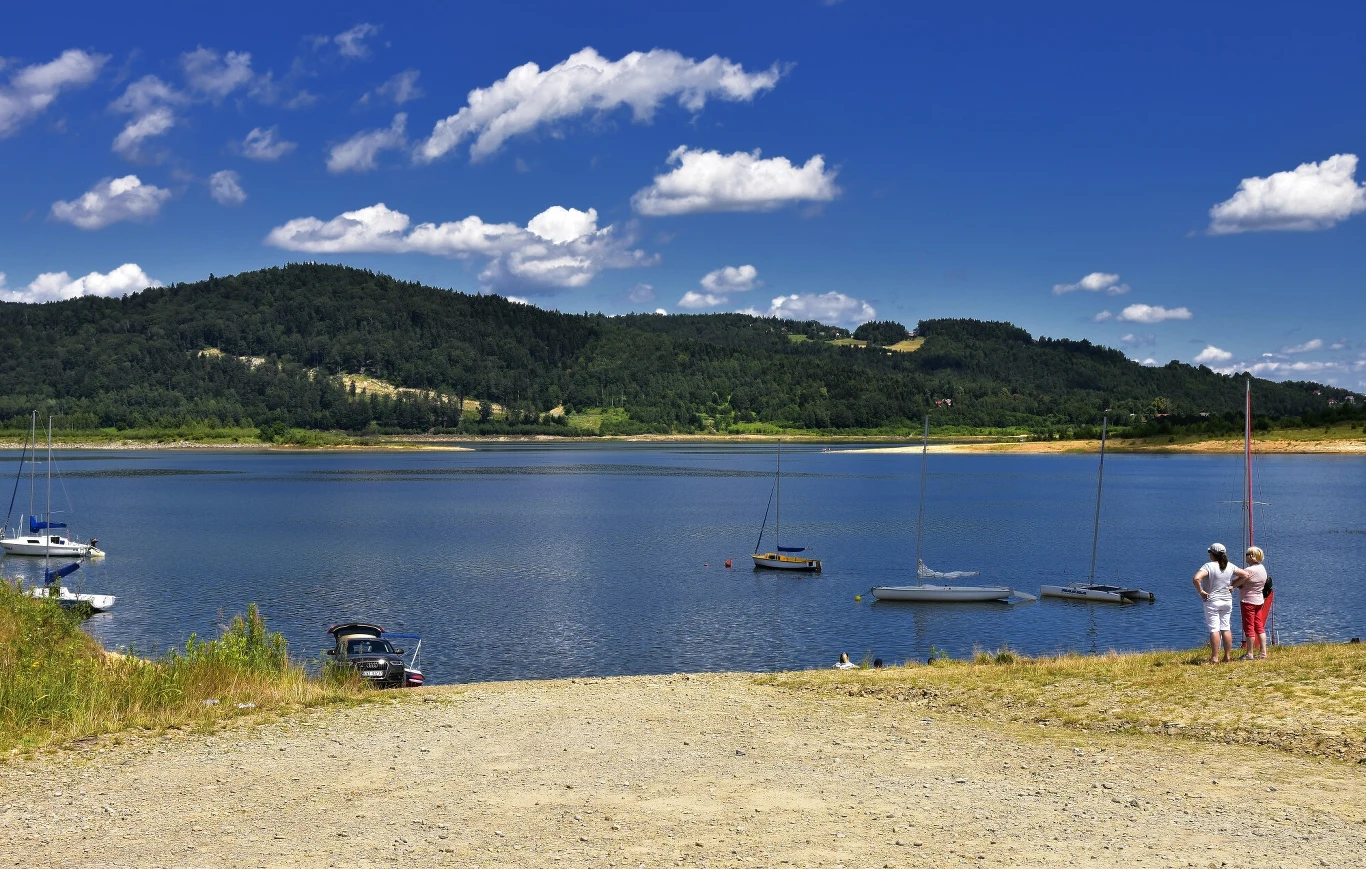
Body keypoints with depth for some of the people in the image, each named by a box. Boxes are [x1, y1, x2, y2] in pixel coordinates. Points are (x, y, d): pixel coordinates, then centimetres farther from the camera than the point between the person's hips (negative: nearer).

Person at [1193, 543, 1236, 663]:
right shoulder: (1230, 566, 3)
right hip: (1227, 601, 5)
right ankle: (1227, 656, 15)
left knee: (1214, 629, -4)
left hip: (1212, 601, -5)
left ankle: (1215, 658, -4)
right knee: (1225, 628, 11)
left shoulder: (1209, 566, -16)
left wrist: (1201, 591, -17)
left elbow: (1196, 579, -31)